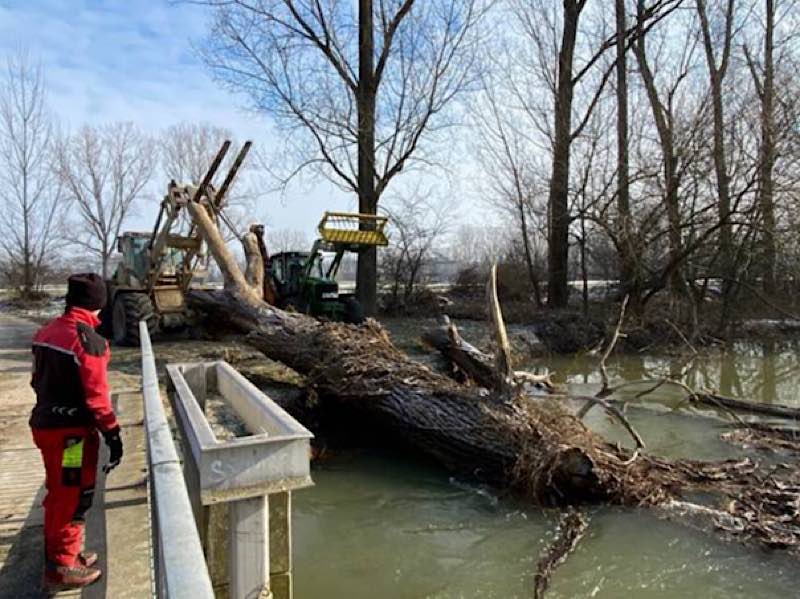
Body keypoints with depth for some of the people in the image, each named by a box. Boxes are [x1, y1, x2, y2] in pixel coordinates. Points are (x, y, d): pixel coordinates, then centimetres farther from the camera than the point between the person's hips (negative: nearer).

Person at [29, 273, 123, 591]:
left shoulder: (46, 332, 6)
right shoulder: (88, 340, -22)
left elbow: (39, 380, 14)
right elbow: (96, 396, -21)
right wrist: (113, 433, -13)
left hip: (45, 424, 9)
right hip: (73, 431, -9)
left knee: (57, 494, 22)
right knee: (74, 499, 6)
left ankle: (57, 553, 37)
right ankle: (62, 567, 18)